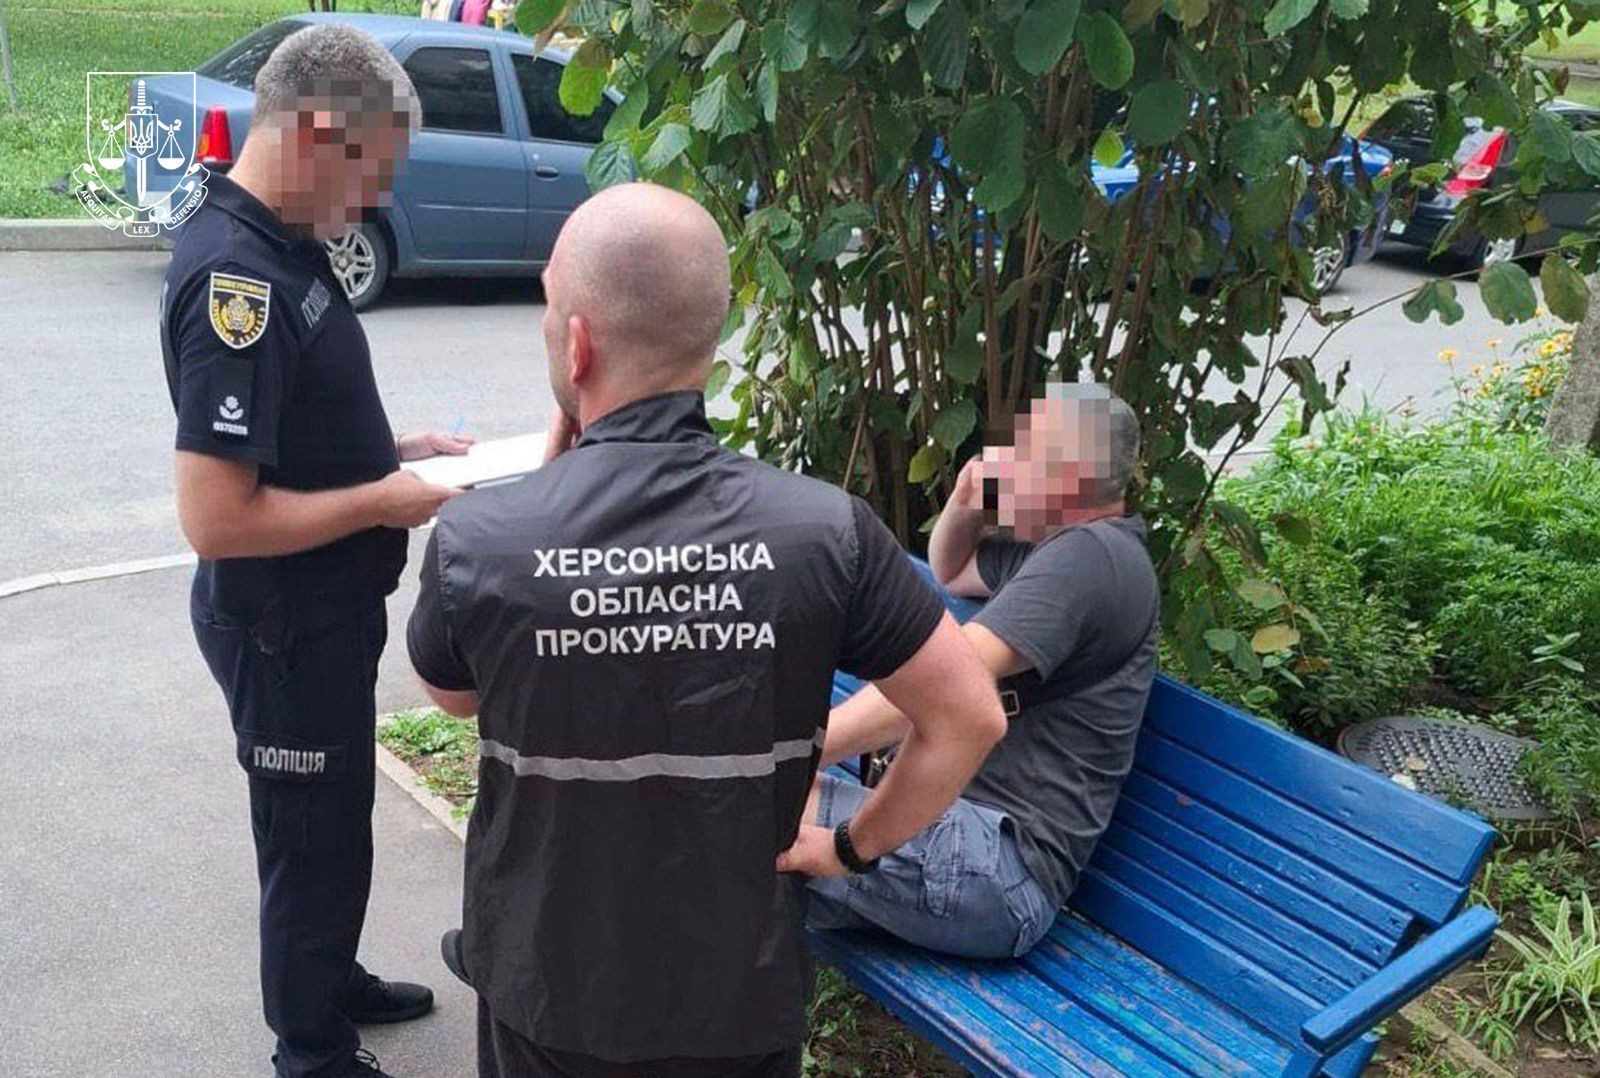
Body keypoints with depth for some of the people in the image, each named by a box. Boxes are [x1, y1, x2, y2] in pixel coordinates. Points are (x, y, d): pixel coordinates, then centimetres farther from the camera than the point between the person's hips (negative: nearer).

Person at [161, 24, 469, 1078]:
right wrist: (384, 501, -21)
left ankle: (335, 981, 48)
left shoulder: (287, 246, 4)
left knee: (335, 821, 26)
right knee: (313, 841, 10)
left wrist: (398, 447, 5)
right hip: (283, 624, -9)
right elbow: (216, 516, -30)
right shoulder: (236, 278, -27)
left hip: (329, 608, 9)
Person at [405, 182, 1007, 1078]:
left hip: (550, 1003, 0)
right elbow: (970, 718, -11)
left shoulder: (474, 542, -21)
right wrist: (854, 846, 1)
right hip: (742, 1000, 1)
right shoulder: (825, 531, -20)